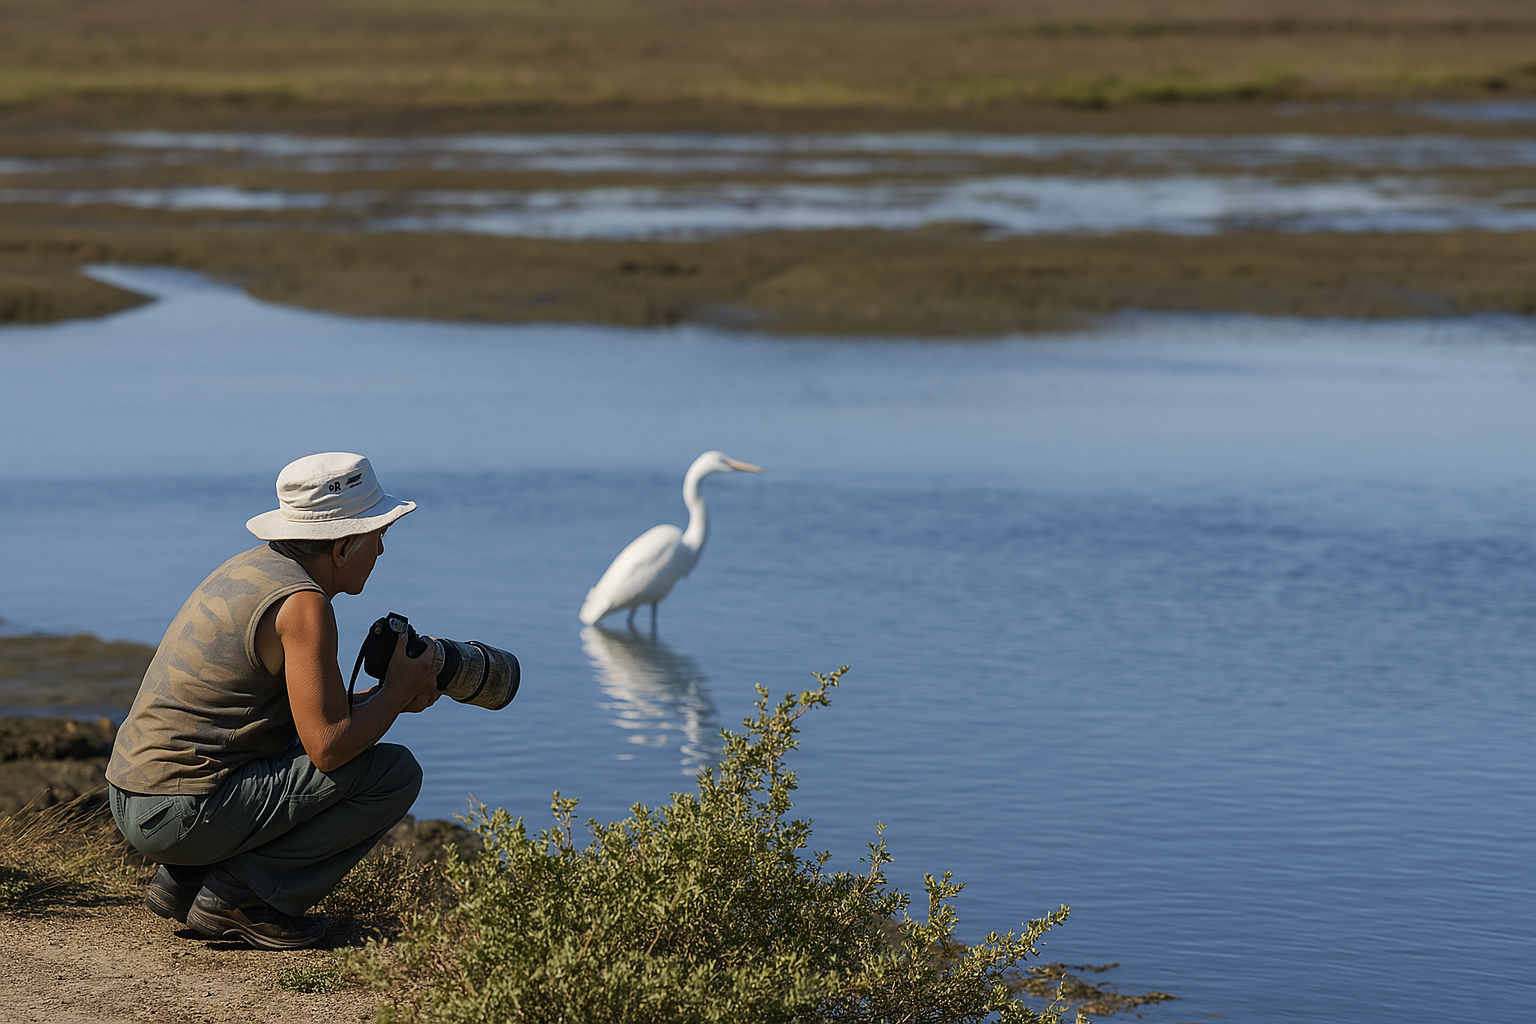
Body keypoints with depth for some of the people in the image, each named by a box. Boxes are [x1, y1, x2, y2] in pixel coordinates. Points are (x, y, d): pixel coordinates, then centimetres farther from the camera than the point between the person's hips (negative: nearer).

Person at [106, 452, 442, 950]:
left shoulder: (254, 566, 15)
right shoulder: (303, 603, -15)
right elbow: (329, 748, -18)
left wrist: (385, 698, 16)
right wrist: (399, 688, -1)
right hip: (185, 811, -9)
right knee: (394, 773, -7)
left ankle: (181, 881, 15)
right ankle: (237, 894, -6)